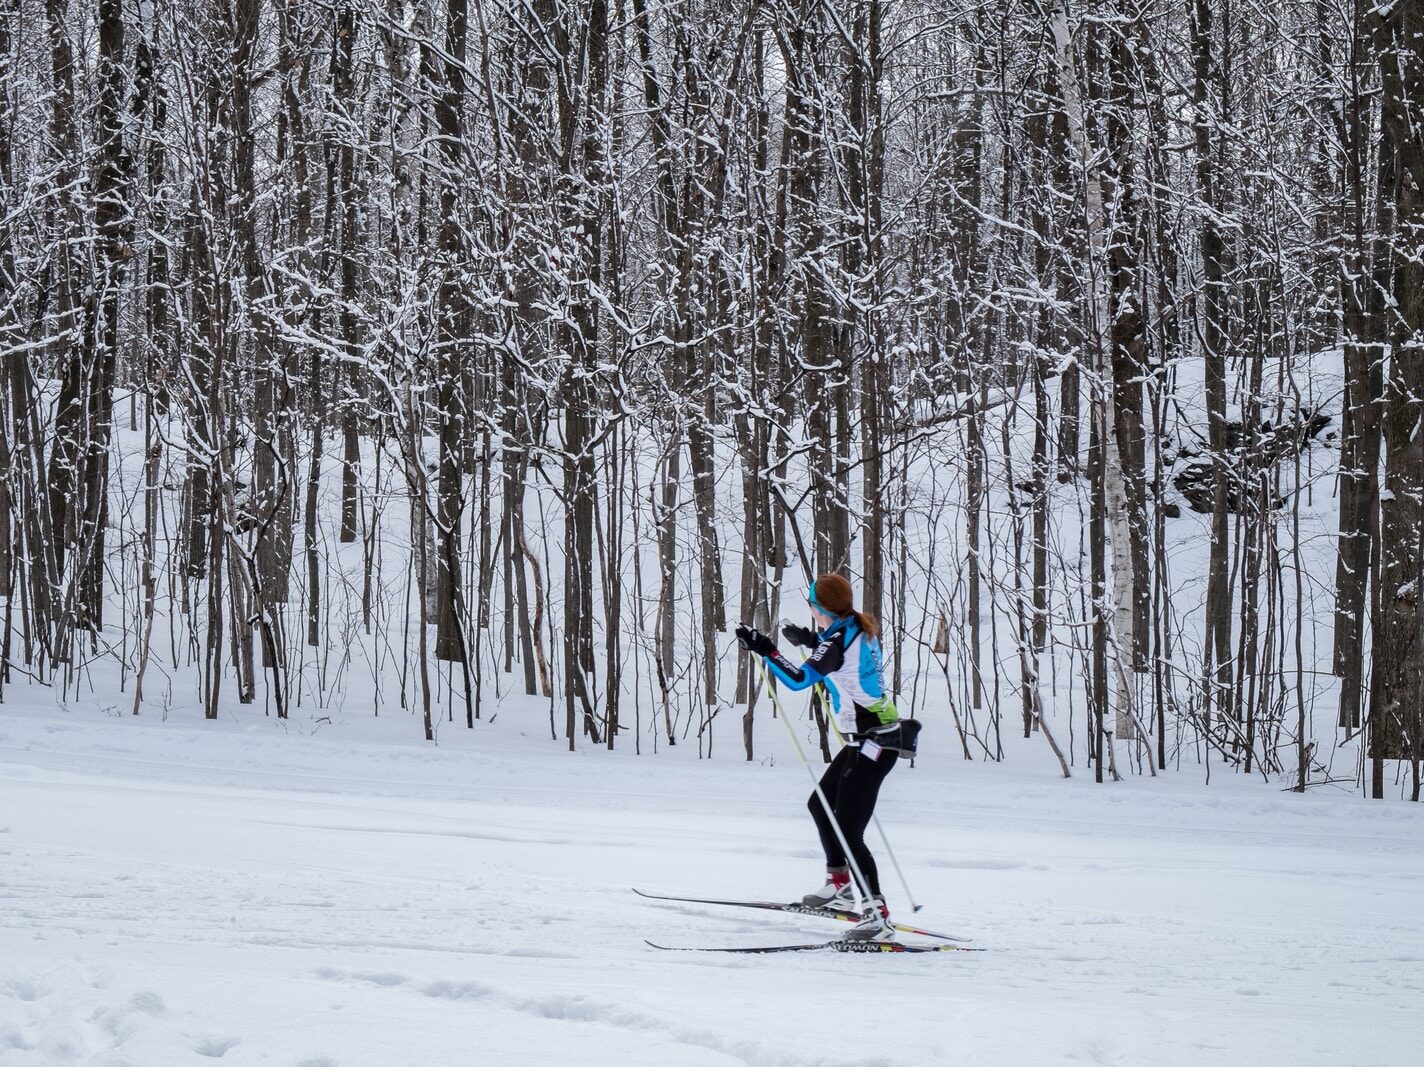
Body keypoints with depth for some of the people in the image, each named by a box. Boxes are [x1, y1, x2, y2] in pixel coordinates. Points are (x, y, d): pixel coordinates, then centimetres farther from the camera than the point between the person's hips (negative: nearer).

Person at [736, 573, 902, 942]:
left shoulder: (837, 641, -19)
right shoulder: (862, 630, 8)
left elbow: (800, 680, -17)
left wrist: (765, 649, -8)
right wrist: (811, 641, 27)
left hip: (870, 744, -11)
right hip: (870, 740, 11)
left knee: (848, 832, -12)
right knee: (820, 804, 25)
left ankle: (878, 915, -15)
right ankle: (839, 886, 37)